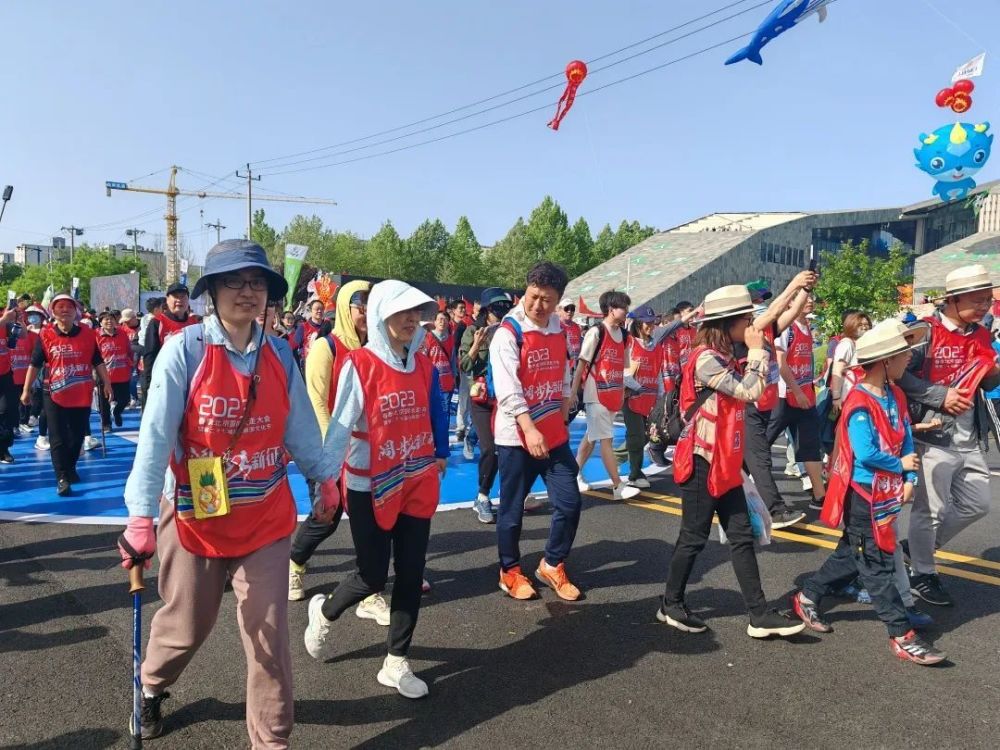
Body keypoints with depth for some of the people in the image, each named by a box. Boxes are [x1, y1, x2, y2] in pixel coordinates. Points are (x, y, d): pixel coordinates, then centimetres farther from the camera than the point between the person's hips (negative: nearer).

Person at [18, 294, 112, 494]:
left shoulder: (88, 334, 1)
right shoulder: (45, 335, -3)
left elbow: (98, 362, 6)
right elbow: (35, 364, 1)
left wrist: (106, 383, 1)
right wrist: (26, 390, 2)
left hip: (82, 395, 2)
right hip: (55, 395, -2)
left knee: (77, 436, 12)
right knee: (58, 438, -2)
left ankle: (70, 469, 31)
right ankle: (62, 478, 0)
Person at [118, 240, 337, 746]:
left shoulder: (279, 354, -2)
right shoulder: (184, 349, -14)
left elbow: (299, 425, 7)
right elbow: (156, 433, -19)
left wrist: (323, 476, 13)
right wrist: (141, 514, -24)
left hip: (266, 518, 3)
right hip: (195, 516, -2)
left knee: (269, 633, 5)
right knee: (187, 624, 18)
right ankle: (152, 686, 53)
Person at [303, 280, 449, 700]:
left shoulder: (423, 365, 1)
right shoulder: (359, 365, -16)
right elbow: (340, 427, -18)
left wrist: (440, 456, 11)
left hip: (417, 484, 5)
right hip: (370, 488, -5)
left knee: (411, 574, 8)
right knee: (372, 577, 4)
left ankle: (396, 664, 25)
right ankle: (323, 612, 38)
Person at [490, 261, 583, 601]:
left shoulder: (559, 329, 7)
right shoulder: (508, 331, -13)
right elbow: (507, 387, -21)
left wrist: (562, 419, 14)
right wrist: (529, 429, -28)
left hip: (554, 434, 6)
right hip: (516, 435, -6)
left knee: (569, 503, 6)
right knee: (512, 508, 7)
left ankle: (552, 565, 26)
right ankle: (510, 572, 26)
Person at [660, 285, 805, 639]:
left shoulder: (723, 358, 12)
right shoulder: (706, 359, -18)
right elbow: (750, 391, -24)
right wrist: (757, 351, -14)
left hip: (725, 465, 9)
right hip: (702, 463, -9)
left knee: (742, 536, 9)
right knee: (694, 537, 3)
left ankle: (760, 615, 15)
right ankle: (671, 605, 20)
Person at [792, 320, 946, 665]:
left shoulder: (895, 395, 5)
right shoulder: (860, 403, -21)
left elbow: (907, 440, 9)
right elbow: (866, 454, -25)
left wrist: (909, 479, -3)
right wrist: (900, 465, -9)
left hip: (886, 493, 9)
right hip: (862, 495, -9)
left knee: (852, 555, 19)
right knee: (878, 565, 2)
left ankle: (807, 597, 34)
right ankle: (902, 636, 11)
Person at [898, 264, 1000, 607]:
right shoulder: (927, 331, -12)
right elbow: (899, 375, -17)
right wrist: (941, 396, -20)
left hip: (970, 440, 8)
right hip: (934, 438, -8)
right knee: (929, 509, 3)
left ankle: (919, 545, 33)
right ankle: (922, 575, 20)